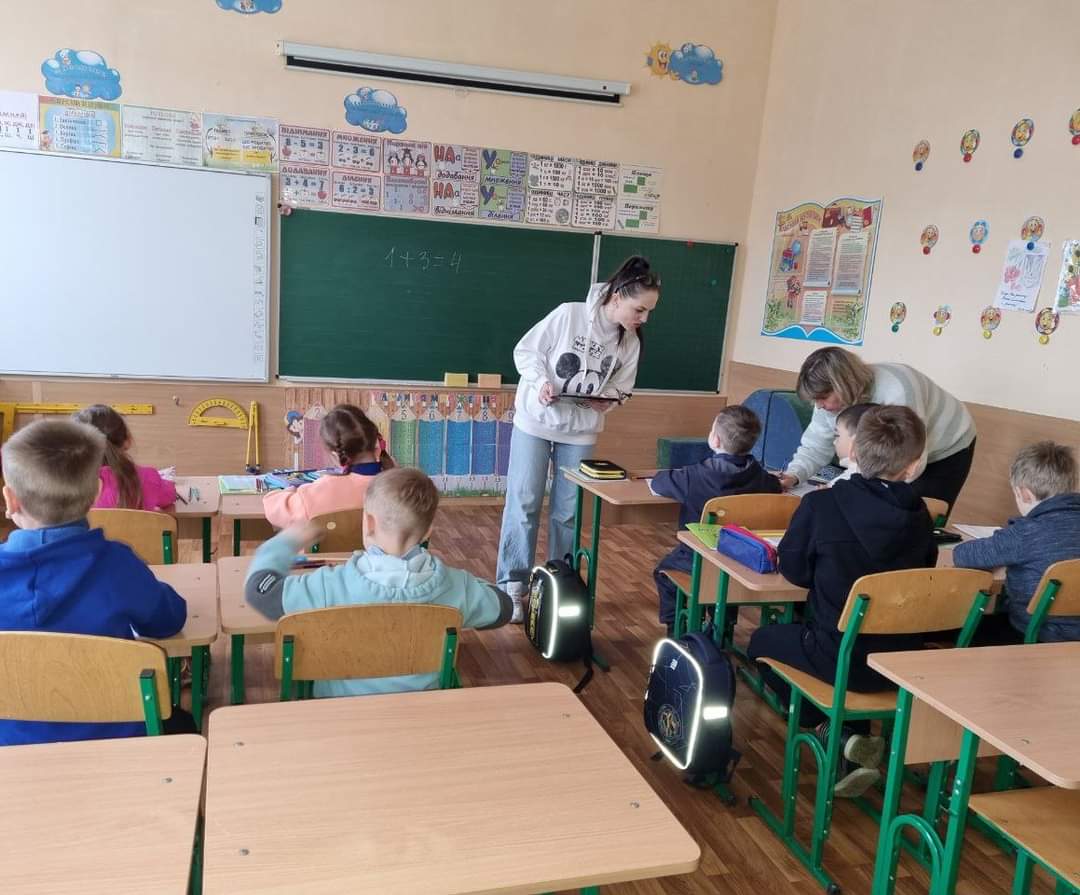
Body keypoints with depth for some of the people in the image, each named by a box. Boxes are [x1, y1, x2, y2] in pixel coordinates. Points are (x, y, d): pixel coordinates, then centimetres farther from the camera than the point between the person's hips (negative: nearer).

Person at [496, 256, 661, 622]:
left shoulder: (630, 342, -4)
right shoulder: (568, 314, -17)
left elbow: (621, 388, 7)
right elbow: (525, 350, -8)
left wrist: (605, 399, -14)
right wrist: (541, 380, -24)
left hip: (580, 431, 4)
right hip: (535, 422, -3)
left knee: (567, 512, 8)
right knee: (524, 505, -1)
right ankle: (512, 586, 10)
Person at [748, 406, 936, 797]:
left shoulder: (821, 505, -17)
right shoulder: (919, 514, -4)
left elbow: (794, 570, -4)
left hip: (840, 660, -4)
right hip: (903, 662, 4)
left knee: (763, 640, 23)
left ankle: (835, 735, 19)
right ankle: (858, 739, 18)